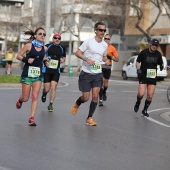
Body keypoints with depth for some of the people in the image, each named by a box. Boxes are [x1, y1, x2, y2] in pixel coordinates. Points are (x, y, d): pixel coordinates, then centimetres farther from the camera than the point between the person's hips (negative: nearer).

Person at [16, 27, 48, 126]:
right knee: (25, 98, 5)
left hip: (38, 75, 3)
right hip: (27, 74, -3)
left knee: (35, 97, -8)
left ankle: (32, 118, -5)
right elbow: (18, 56, -3)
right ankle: (20, 100, 42)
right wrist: (26, 60, -19)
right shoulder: (29, 46, -7)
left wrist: (45, 60, 4)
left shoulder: (44, 48, 4)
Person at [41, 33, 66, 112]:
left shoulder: (62, 49, 8)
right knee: (47, 89, 0)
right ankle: (44, 95, 37)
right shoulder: (47, 47, -2)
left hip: (56, 71, 2)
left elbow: (64, 57, 24)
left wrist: (63, 59, 2)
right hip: (47, 70, -2)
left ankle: (50, 104, 3)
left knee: (53, 88, -8)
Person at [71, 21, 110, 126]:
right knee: (86, 98, 0)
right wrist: (87, 59, -24)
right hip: (86, 73, -4)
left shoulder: (105, 45, 8)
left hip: (98, 74, 4)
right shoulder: (89, 41, -8)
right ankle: (77, 104, 35)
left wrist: (106, 60, 2)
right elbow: (77, 53, -8)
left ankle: (89, 118, 4)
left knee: (95, 96, -8)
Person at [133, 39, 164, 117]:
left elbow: (161, 63, 13)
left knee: (150, 96, -2)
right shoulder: (143, 52, -5)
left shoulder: (158, 54, 4)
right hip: (143, 76, -3)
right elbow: (138, 62, 5)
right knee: (141, 94, -16)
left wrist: (161, 66, -10)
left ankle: (145, 110, 17)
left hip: (152, 77, 3)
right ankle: (138, 103, 18)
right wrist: (138, 69, -12)